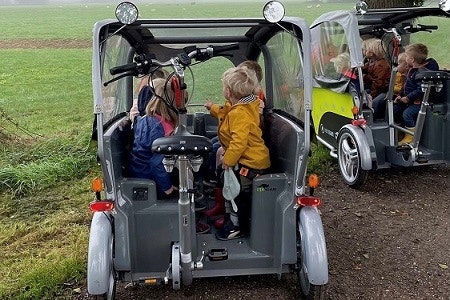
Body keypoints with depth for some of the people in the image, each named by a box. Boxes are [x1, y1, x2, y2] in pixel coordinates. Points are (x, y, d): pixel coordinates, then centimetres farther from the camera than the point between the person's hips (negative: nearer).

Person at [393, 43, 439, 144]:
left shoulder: (422, 72, -23)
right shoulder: (412, 69, 10)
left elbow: (421, 90, -28)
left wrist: (408, 98, -24)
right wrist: (401, 95, 11)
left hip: (418, 101, -11)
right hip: (407, 99, 11)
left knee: (407, 113, -28)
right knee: (394, 109, 9)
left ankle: (411, 137, -16)